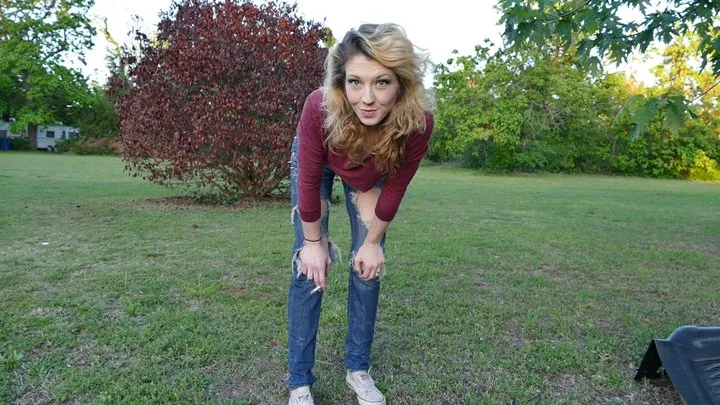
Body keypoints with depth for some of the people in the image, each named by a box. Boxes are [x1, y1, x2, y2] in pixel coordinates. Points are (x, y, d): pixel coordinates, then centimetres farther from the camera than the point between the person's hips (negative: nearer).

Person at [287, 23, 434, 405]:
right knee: (309, 267, -6)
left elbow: (395, 187, -19)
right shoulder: (319, 108, -41)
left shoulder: (418, 122, -37)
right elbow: (309, 181, -25)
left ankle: (358, 369, 18)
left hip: (371, 174, 2)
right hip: (317, 162, -1)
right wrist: (313, 241, -13)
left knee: (368, 265, -1)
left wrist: (373, 242, -8)